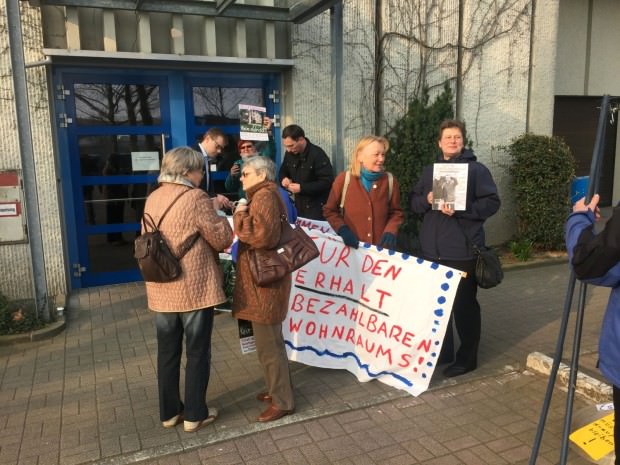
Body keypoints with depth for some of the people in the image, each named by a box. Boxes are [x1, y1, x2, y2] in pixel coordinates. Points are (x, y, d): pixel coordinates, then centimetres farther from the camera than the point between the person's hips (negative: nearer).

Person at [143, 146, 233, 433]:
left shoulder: (152, 199, 7)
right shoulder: (196, 198, -14)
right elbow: (222, 239, -11)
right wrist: (218, 215, 6)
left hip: (161, 289, 6)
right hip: (194, 288, -6)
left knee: (167, 352, 15)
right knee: (198, 352, 8)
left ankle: (169, 412, 28)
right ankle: (195, 415, 18)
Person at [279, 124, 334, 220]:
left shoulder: (317, 154, -17)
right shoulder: (289, 153, 4)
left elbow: (327, 182, -21)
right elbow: (283, 172, 20)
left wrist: (302, 188, -24)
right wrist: (283, 179, -5)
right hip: (299, 206, 6)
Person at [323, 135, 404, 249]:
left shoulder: (390, 181, -3)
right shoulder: (343, 179, -7)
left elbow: (396, 212, 7)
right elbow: (330, 211, 1)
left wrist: (390, 231, -11)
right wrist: (342, 229, -13)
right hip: (352, 247, -1)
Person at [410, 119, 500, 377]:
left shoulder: (477, 169, -2)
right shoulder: (429, 171, 14)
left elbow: (492, 202, -8)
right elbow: (413, 202, 14)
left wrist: (459, 209, -20)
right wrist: (427, 199, -8)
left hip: (463, 250, -5)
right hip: (432, 249, 5)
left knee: (464, 304, 4)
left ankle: (467, 357, 17)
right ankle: (441, 350, 30)